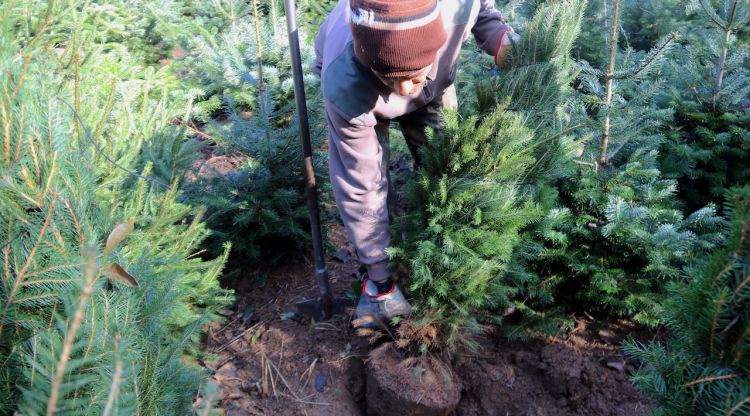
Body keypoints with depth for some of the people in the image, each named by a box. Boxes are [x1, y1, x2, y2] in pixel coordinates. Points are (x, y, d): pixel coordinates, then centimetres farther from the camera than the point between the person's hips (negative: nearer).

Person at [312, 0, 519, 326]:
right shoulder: (345, 90, -46)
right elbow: (361, 189, -34)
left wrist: (501, 39, -31)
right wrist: (378, 271, -24)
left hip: (434, 85, 3)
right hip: (358, 89, -3)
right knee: (357, 182, -16)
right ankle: (380, 280, 5)